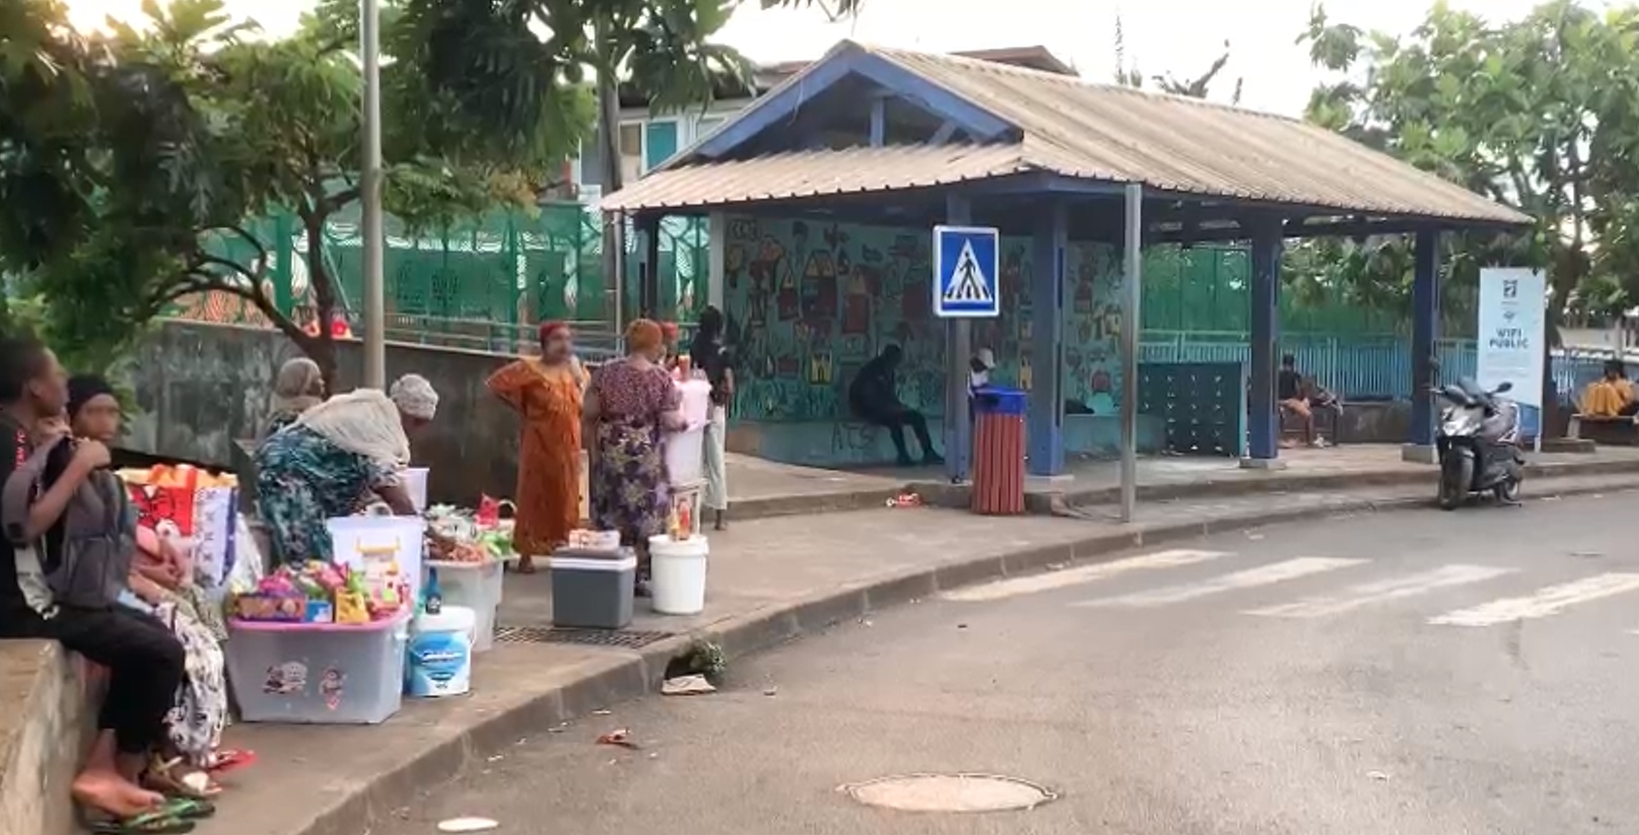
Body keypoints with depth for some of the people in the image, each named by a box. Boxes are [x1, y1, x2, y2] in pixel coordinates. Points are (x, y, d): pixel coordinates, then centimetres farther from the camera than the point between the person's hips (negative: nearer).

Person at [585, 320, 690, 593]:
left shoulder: (605, 372, -1)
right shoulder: (661, 378, -8)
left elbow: (589, 413, 0)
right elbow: (670, 422, -10)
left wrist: (594, 447, 10)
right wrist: (682, 418, 11)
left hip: (610, 451, 3)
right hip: (646, 453, -3)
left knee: (610, 512, 11)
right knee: (646, 514, 7)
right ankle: (641, 576, 9)